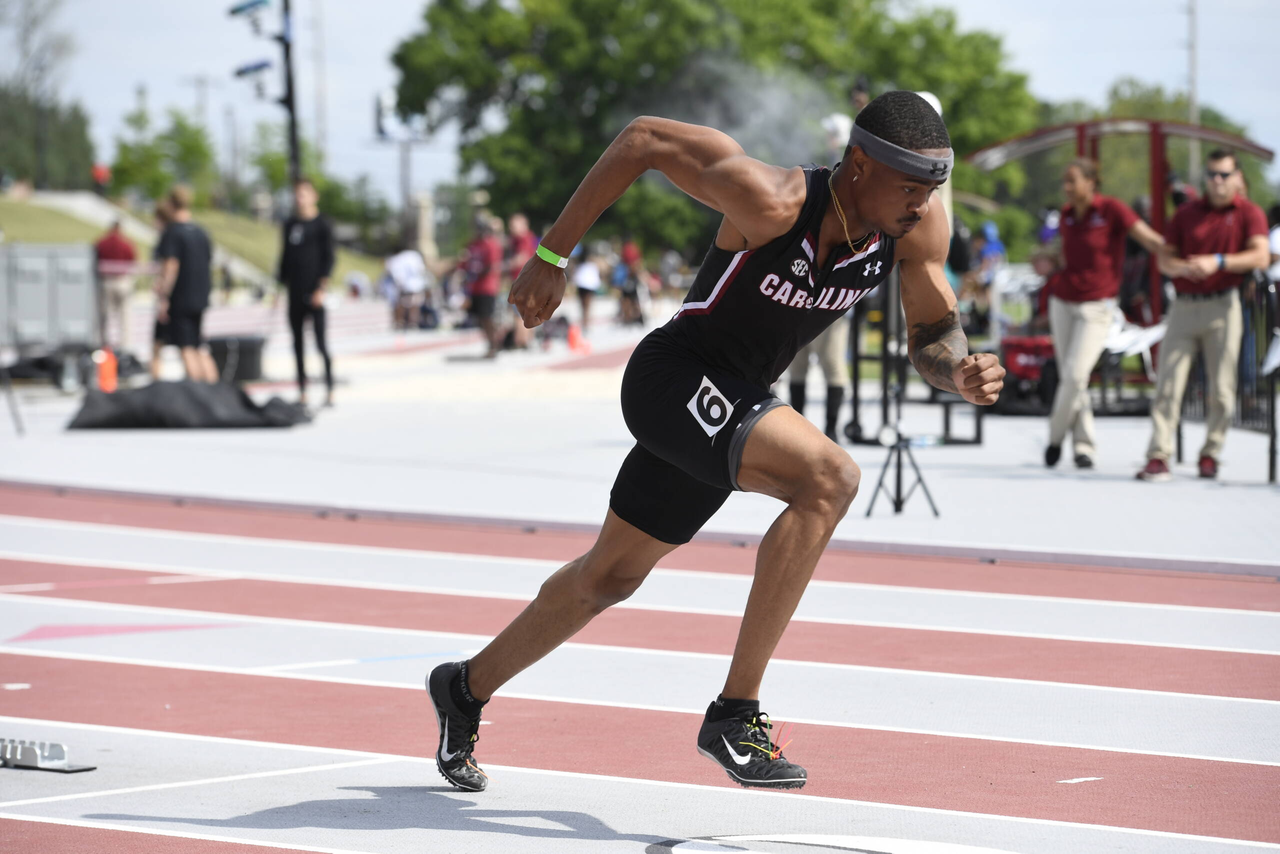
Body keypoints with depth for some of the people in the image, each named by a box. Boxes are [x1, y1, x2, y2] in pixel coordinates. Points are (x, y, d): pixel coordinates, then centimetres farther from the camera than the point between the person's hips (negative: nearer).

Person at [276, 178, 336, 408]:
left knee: (320, 342, -8)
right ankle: (302, 392, 10)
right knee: (298, 343, 6)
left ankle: (329, 391, -4)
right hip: (295, 294, 6)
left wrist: (322, 288, -14)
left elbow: (328, 258, -6)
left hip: (314, 293, -6)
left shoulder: (322, 225, -2)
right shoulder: (290, 224, 14)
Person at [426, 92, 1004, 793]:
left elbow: (933, 335, 1)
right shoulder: (772, 202, -30)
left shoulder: (920, 225, -12)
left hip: (733, 404, 8)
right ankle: (734, 715, -25)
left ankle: (467, 687, 47)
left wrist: (962, 373, -23)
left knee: (611, 576, 23)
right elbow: (643, 139, -19)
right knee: (828, 478, -31)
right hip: (672, 377, -8)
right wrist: (551, 256, -12)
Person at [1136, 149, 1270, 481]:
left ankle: (1210, 454, 12)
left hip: (1222, 307, -2)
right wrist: (1183, 267, -12)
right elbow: (1164, 259, 10)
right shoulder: (1187, 213, 12)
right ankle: (1158, 456, -11)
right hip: (1184, 305, 2)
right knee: (1168, 384, -8)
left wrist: (1218, 262, -21)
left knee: (1221, 389, 0)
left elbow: (1260, 256, -11)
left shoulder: (1249, 213, 4)